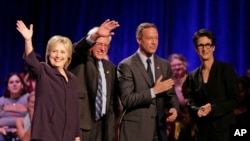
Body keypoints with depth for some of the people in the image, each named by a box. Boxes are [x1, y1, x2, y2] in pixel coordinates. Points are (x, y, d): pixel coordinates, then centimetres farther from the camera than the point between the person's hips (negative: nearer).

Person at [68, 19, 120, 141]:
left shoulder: (110, 68, 15)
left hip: (101, 123, 5)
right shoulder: (80, 61, 0)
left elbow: (112, 99, 15)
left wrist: (111, 125, 10)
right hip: (80, 121, -5)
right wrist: (95, 36, -42)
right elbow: (77, 49, -25)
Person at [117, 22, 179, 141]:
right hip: (135, 130, -5)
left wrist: (174, 108, -10)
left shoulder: (164, 65, 10)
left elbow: (170, 94, 11)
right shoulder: (126, 66, -7)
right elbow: (126, 99, -14)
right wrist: (153, 91, -21)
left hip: (159, 129, 5)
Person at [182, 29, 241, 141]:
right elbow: (191, 103, 9)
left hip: (223, 127, -4)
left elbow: (235, 99, -6)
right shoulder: (193, 76, 10)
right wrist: (197, 110, -13)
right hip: (202, 129, 4)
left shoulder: (226, 69, -2)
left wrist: (212, 108, -18)